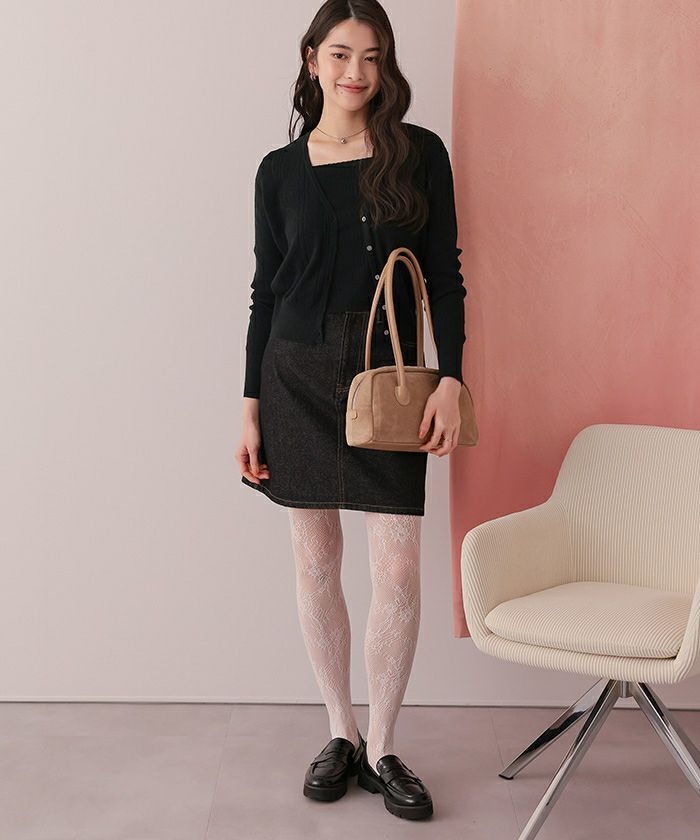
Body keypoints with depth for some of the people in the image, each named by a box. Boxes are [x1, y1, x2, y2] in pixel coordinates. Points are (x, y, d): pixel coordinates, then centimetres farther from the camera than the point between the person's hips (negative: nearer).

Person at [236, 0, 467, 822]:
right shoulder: (281, 169, 6)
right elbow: (266, 289, 7)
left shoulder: (419, 153, 3)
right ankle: (340, 734, 24)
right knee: (315, 562, 7)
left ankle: (382, 748, 15)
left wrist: (449, 379, -7)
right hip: (296, 375, 1)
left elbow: (445, 275, 3)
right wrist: (250, 407, 3)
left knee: (398, 571, -3)